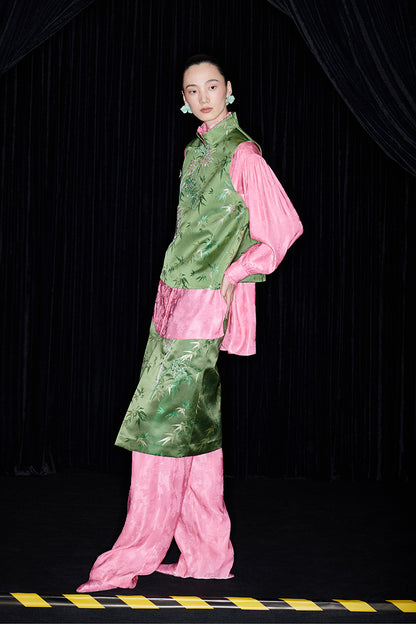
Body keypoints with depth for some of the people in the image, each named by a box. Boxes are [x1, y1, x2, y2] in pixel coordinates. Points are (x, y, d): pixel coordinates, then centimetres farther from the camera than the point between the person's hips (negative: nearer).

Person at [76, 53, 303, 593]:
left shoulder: (241, 153, -10)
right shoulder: (195, 151, 15)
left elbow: (285, 227, -10)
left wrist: (234, 272, -7)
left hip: (204, 303, -8)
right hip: (174, 297, 8)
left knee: (163, 423, -8)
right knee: (193, 426, 9)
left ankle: (135, 557, -2)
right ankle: (208, 554, 15)